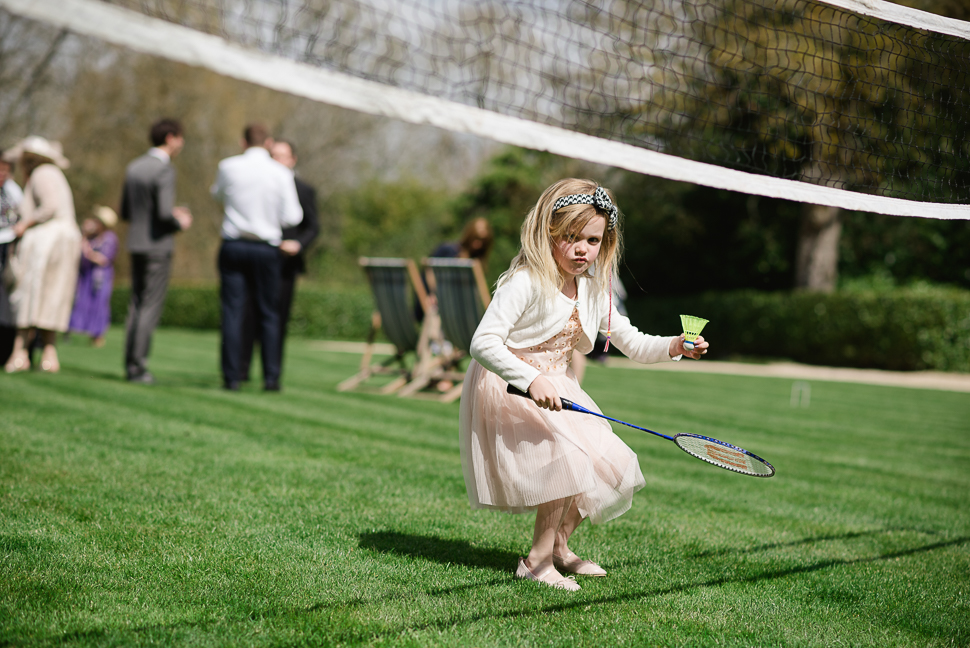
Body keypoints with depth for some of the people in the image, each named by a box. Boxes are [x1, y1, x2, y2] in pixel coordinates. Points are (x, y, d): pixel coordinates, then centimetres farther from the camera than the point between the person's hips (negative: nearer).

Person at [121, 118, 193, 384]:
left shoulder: (134, 167, 11)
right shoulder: (165, 170, -14)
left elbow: (125, 212, 16)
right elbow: (164, 214, -23)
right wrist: (181, 223, -1)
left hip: (136, 244, 8)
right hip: (158, 246, -8)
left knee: (136, 305, 12)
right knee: (150, 307, -4)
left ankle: (131, 364, 12)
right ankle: (139, 366, -3)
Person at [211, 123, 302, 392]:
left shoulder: (228, 166, -2)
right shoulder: (281, 173, -4)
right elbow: (292, 217, -4)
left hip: (233, 246, 0)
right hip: (266, 249, 0)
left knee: (232, 312, 1)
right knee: (268, 314, 8)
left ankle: (231, 377, -1)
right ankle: (271, 377, 5)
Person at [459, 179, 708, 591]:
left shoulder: (593, 290, 4)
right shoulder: (527, 282, -21)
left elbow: (631, 343, 12)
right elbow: (483, 343, -26)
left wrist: (674, 347, -6)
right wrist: (532, 380, -36)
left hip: (553, 389, 8)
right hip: (507, 388, -8)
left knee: (610, 467, 5)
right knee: (571, 455, -25)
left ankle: (558, 546, 26)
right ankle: (536, 561, -11)